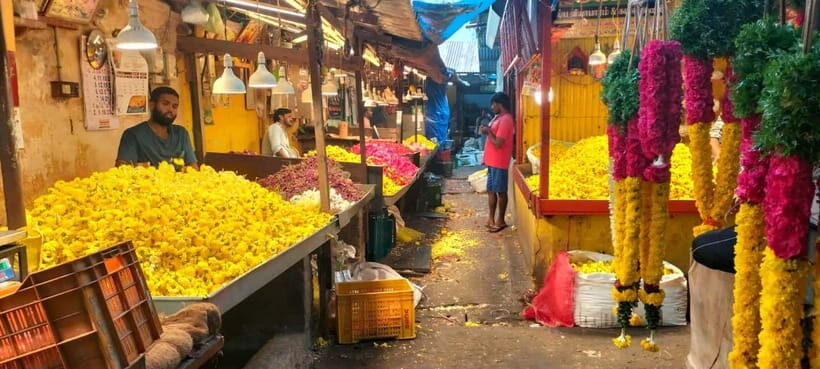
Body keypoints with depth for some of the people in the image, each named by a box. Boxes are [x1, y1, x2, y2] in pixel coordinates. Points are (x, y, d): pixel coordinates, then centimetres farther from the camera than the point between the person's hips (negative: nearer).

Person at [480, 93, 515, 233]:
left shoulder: (505, 120, -19)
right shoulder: (499, 117, 13)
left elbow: (498, 143, -23)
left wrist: (488, 132, -11)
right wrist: (488, 130, 3)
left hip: (499, 162, -10)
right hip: (492, 161, 10)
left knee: (500, 192, 1)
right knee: (491, 190, 14)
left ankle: (500, 221, 10)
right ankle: (492, 219, 22)